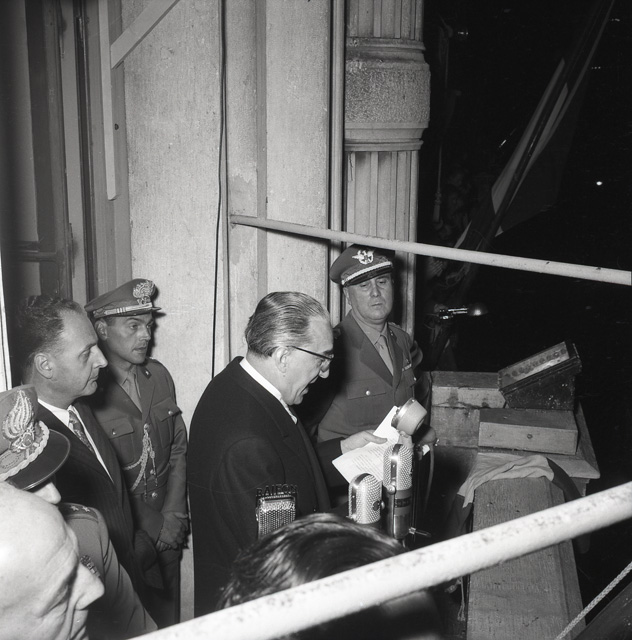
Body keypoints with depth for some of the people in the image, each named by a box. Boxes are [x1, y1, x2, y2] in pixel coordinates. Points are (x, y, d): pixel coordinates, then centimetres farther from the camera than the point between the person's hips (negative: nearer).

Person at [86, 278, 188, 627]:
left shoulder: (158, 375, 2)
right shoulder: (86, 390, -19)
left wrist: (174, 519, 1)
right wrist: (147, 532, -10)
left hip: (167, 536, 5)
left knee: (167, 621, 18)